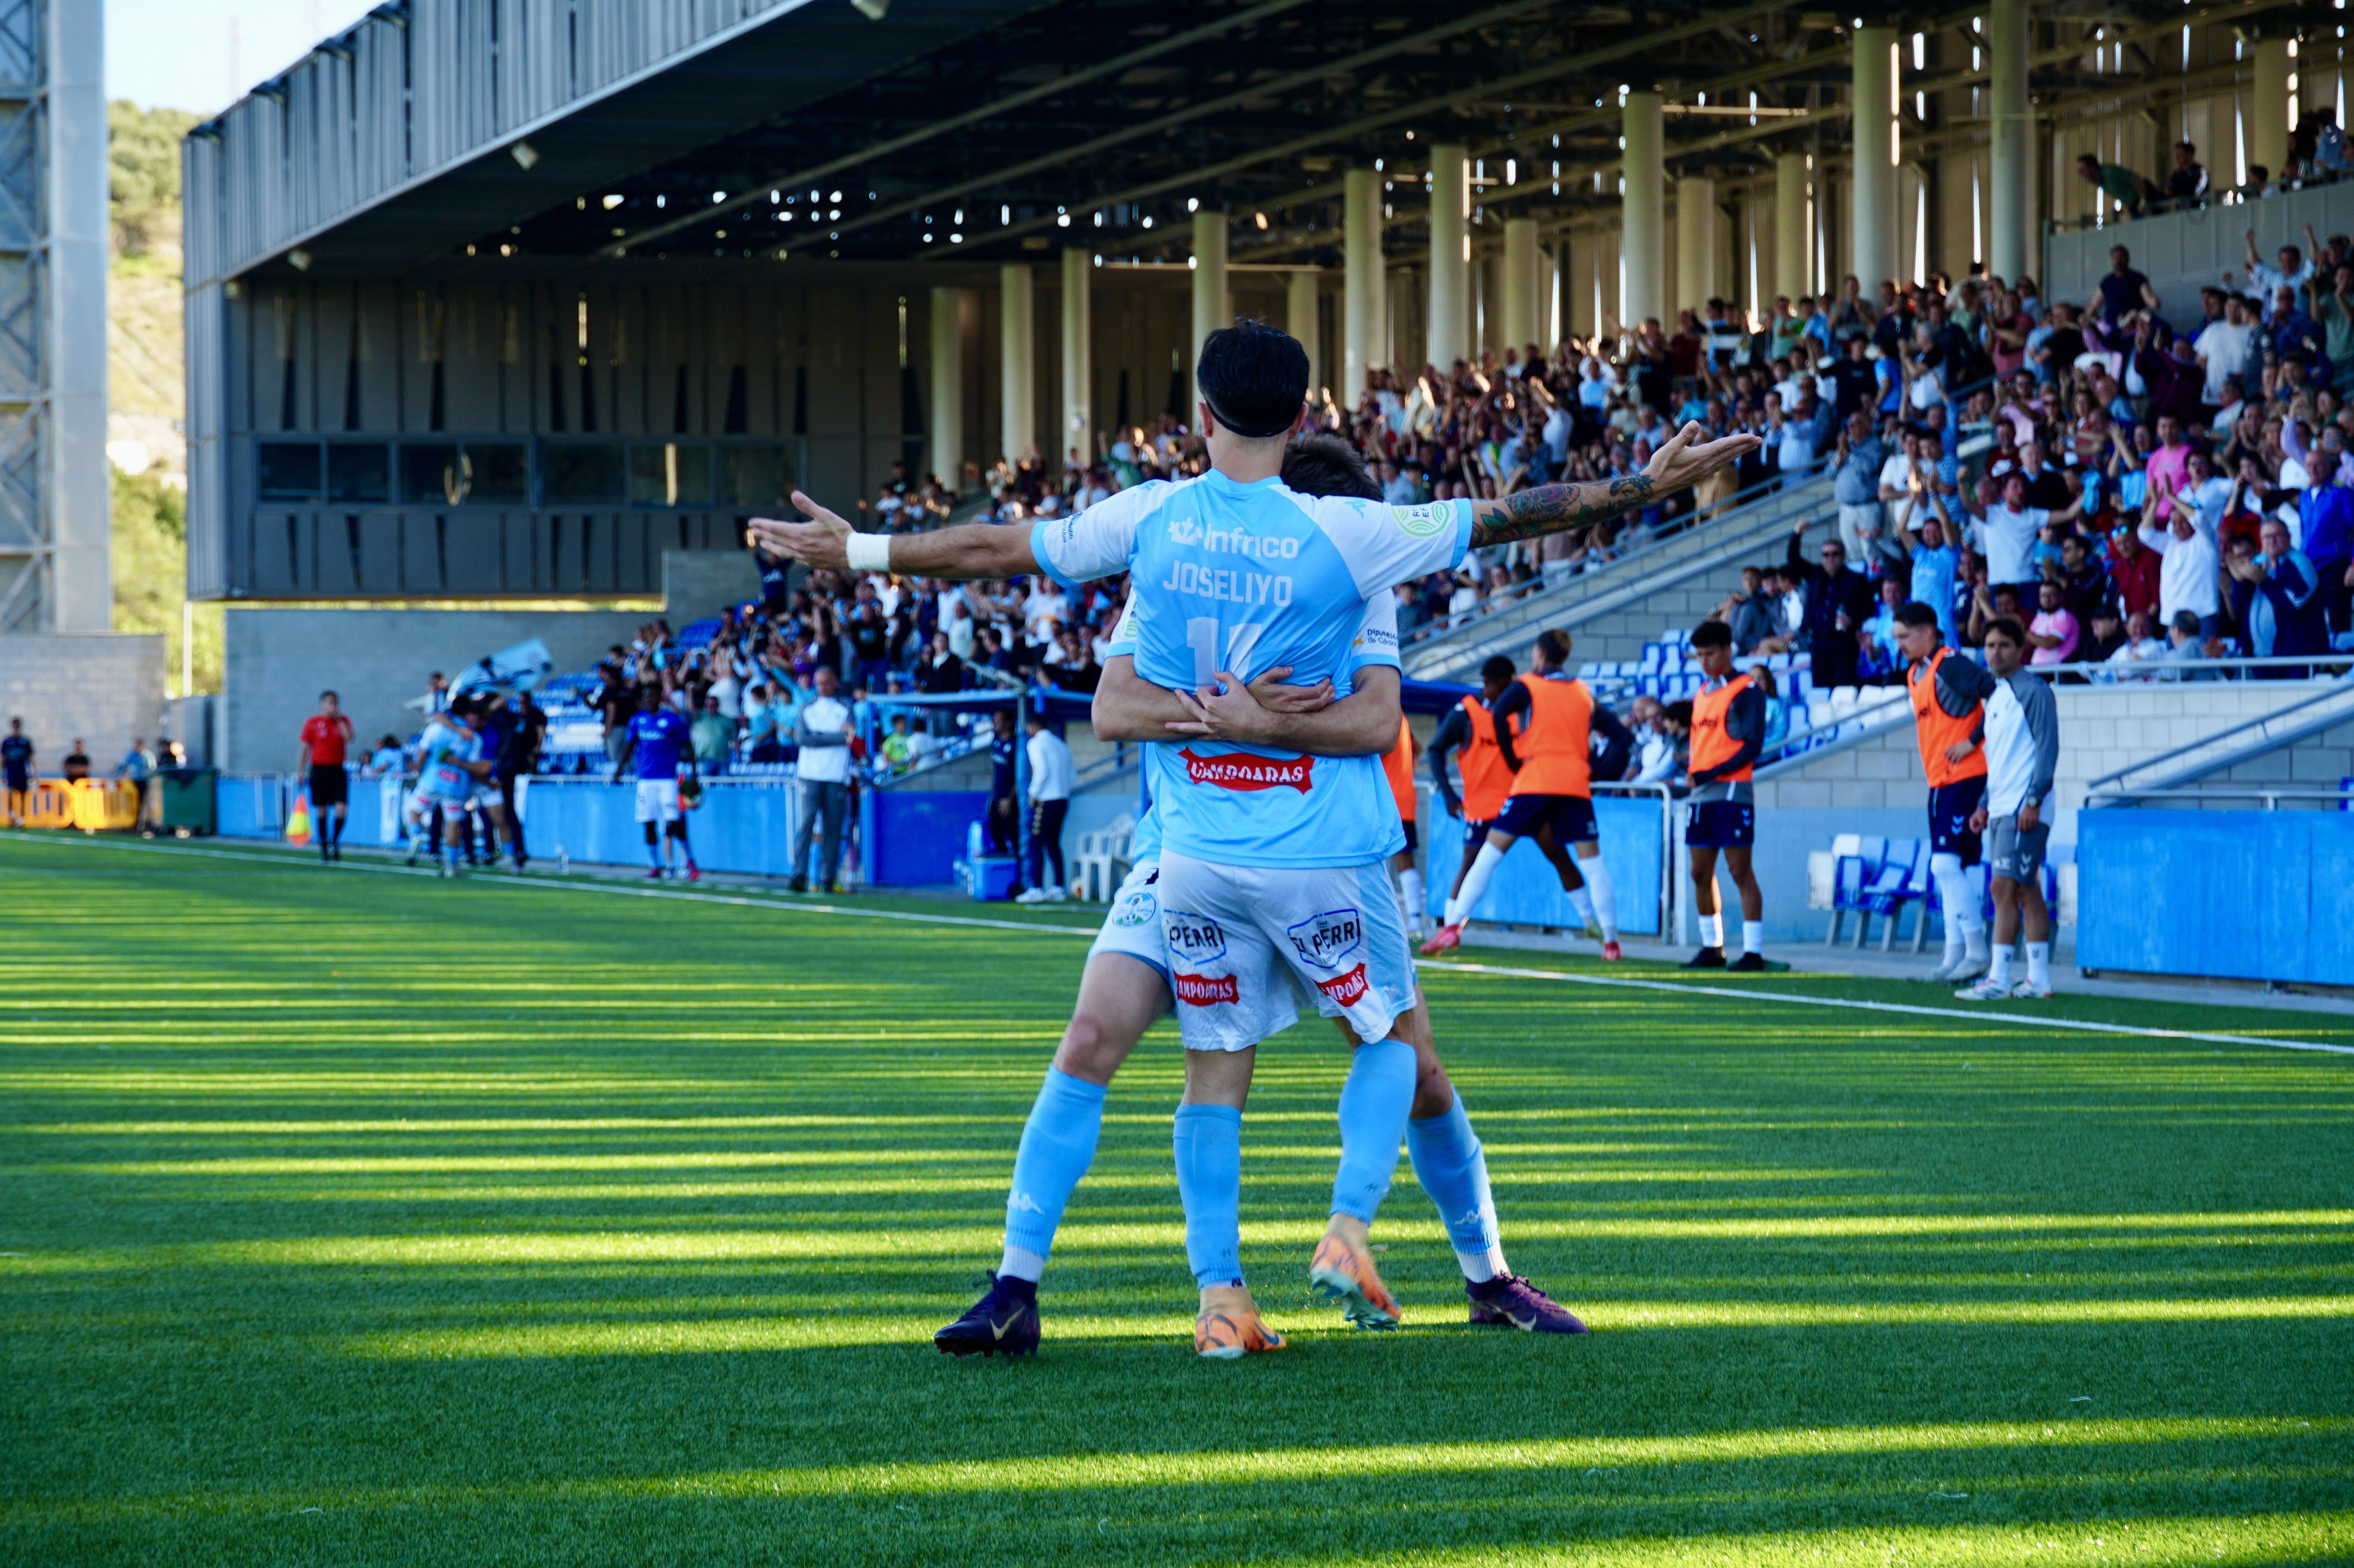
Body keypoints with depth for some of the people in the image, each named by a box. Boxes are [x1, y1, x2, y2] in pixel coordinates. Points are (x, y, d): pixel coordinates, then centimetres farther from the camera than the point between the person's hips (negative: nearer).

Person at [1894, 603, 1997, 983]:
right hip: (1938, 781, 9)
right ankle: (1955, 955, 10)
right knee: (1947, 870, 8)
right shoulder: (1915, 674, 15)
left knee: (1947, 864, -13)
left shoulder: (1950, 666, -13)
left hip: (1964, 778, -9)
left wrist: (1972, 741, -17)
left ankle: (1977, 952, -9)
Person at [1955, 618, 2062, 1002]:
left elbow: (2047, 748, -13)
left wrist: (2034, 801, -19)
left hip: (2024, 808, -9)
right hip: (2001, 808, 9)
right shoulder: (1993, 696, 19)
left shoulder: (2033, 691, -8)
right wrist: (1985, 806, 19)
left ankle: (1998, 979, -16)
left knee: (2004, 887, -14)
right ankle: (2038, 978, 12)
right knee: (2026, 892, 10)